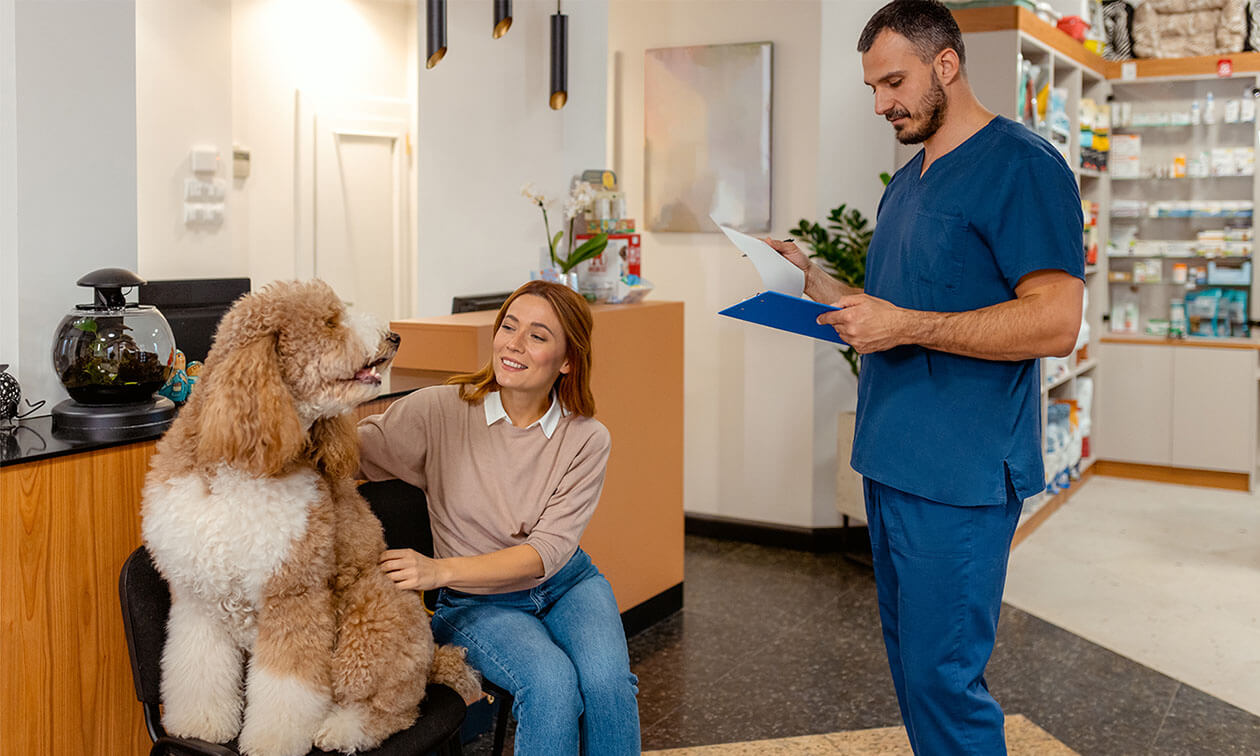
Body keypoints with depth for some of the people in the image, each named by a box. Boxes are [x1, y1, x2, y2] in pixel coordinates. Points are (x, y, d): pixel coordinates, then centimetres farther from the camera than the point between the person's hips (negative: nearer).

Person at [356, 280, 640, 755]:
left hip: (566, 585, 2)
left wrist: (441, 569, -30)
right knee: (552, 681, -30)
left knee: (606, 679, -28)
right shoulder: (441, 410, -12)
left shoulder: (586, 439, -10)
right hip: (475, 604, -2)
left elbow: (547, 551, -16)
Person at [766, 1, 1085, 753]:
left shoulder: (1020, 164, -11)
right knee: (909, 658, 16)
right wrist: (819, 283, 8)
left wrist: (906, 326, -21)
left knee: (942, 677, -3)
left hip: (959, 470, -9)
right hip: (891, 458, 9)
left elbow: (1056, 321, -19)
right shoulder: (908, 181, 17)